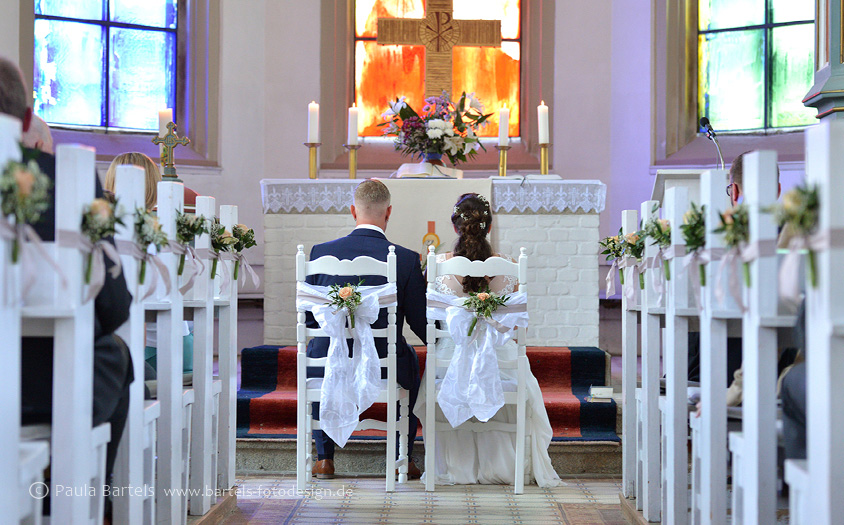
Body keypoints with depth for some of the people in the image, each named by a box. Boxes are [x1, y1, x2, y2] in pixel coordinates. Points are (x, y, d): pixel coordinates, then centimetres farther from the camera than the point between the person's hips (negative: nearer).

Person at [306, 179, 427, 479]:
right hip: (386, 369, 0)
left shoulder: (321, 252, -7)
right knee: (411, 358, 35)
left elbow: (308, 318, 3)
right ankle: (404, 459, 34)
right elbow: (422, 324, -5)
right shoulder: (407, 259, -11)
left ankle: (324, 458, 34)